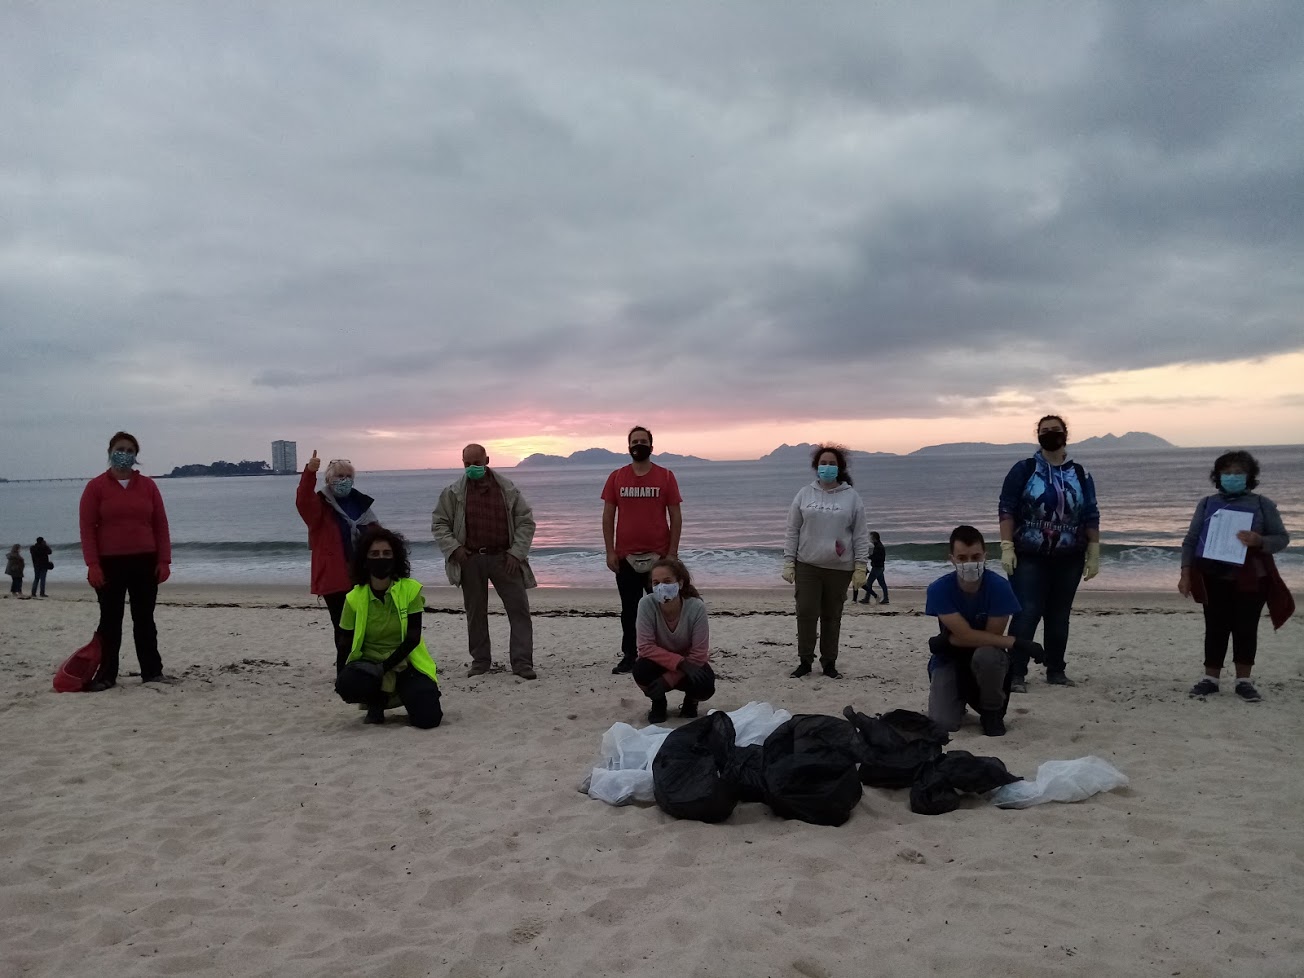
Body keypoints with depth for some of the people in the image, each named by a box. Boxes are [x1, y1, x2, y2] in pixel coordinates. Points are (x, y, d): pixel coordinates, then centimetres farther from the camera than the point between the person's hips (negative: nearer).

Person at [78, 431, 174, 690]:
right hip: (110, 563, -2)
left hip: (145, 562, 2)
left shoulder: (148, 485, 5)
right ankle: (106, 675, 11)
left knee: (144, 619, 7)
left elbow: (161, 525, 5)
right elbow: (87, 528, -4)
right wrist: (92, 565, -12)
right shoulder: (95, 486, 0)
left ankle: (152, 671, 12)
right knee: (110, 620, 5)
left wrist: (164, 561, -2)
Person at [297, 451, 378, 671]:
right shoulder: (320, 504, -4)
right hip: (334, 578, -5)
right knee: (343, 630, -1)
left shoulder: (360, 503, 10)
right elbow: (303, 502, -29)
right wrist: (310, 472, -44)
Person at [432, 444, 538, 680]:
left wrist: (516, 553, -5)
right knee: (475, 612, 9)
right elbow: (439, 523, 8)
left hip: (504, 558, 0)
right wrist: (453, 548, -7)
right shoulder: (453, 492, 3)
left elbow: (526, 521, 5)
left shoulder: (508, 489, 3)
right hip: (470, 560, 0)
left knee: (519, 609, -4)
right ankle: (480, 661, 22)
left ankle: (522, 662, 1)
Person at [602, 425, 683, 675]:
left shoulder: (665, 476, 1)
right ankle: (629, 656, 14)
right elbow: (608, 516, 6)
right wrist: (610, 551, -2)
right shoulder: (616, 477, 5)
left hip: (658, 556, -1)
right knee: (629, 608, 7)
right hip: (626, 557, 1)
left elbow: (675, 516, 0)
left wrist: (672, 552, -7)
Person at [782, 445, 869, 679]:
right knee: (806, 613, -3)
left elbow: (860, 536, 2)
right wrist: (788, 563, -1)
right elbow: (792, 532, 6)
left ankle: (829, 663, 17)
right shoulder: (804, 494, 5)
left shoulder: (852, 497, 2)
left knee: (832, 616, 6)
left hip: (839, 568, -1)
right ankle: (805, 660, 9)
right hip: (807, 565, 1)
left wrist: (860, 567, -4)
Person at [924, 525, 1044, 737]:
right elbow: (966, 635, -24)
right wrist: (1016, 642, -27)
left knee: (986, 654, -38)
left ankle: (992, 712, -6)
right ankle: (961, 699, 20)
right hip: (949, 660, 1)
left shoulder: (999, 587, -19)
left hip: (987, 662, 0)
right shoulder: (939, 589, -19)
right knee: (942, 724, -19)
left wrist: (946, 641, -19)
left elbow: (992, 635, -17)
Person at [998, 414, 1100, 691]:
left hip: (1069, 558, 3)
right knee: (1026, 614, -10)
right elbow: (1007, 509, -6)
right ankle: (1016, 673, -6)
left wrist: (1094, 553, 3)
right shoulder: (1023, 470, -1)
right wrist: (1007, 547, -14)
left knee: (1059, 616, 10)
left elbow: (1091, 516, 9)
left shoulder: (1080, 474, 8)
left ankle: (1056, 671, 20)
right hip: (1029, 557, -3)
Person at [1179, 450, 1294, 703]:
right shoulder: (1206, 504, 5)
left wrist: (1259, 542, -20)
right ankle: (1210, 678, 12)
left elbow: (1282, 538, 1)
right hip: (1215, 579, 1)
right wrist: (1185, 573, -3)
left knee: (1246, 629, 4)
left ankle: (1244, 681, 13)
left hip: (1251, 580, -1)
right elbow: (1191, 540, 6)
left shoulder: (1263, 505, 2)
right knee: (1215, 629, 5)